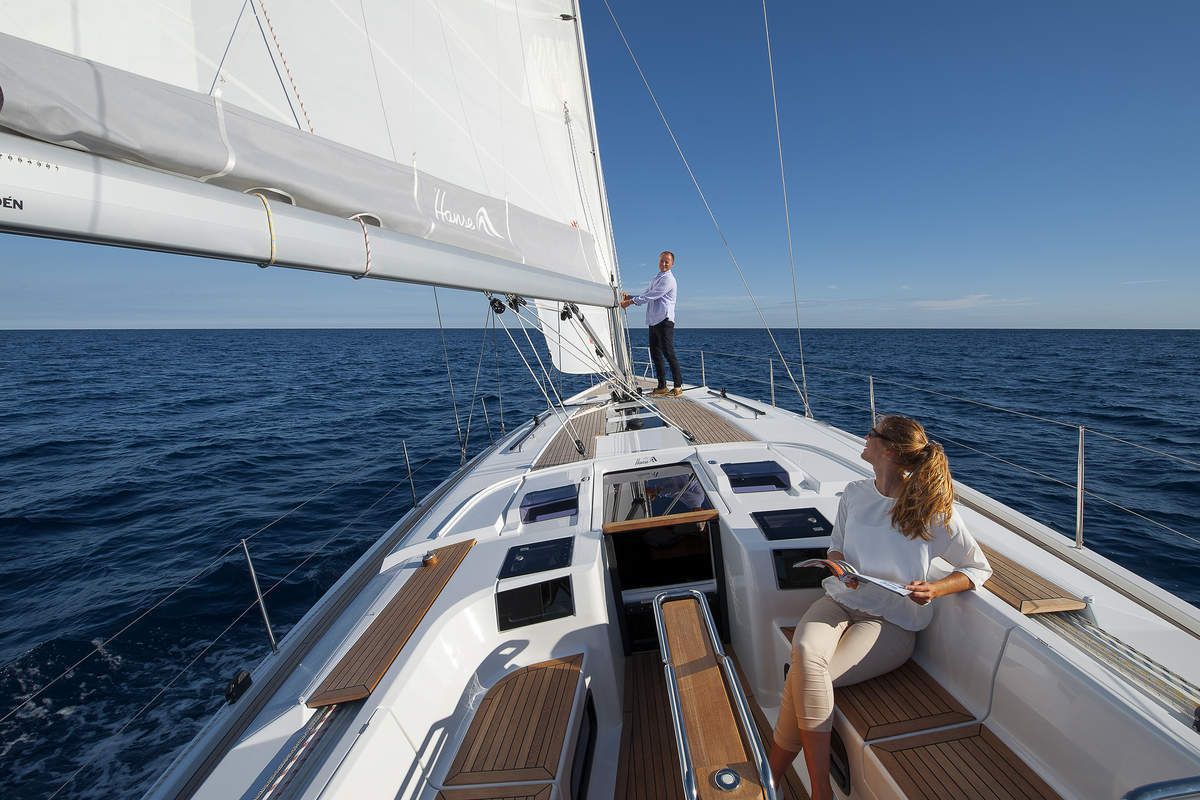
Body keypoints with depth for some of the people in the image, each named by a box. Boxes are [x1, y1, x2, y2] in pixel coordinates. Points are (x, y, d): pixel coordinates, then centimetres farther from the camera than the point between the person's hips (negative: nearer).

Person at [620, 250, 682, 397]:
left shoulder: (668, 279, -6)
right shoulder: (655, 279, 24)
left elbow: (651, 296, -14)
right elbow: (645, 295, 23)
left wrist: (631, 301, -13)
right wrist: (630, 296, 6)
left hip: (664, 320, -9)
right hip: (653, 321, 9)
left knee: (668, 354, -10)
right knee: (655, 355, 8)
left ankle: (678, 386, -3)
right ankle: (662, 387, 14)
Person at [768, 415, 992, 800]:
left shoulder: (933, 510, -8)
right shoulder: (855, 493, 6)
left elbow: (979, 568, 4)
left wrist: (936, 589, -15)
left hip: (892, 622, -4)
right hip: (841, 600, 4)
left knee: (803, 679, -26)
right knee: (805, 653, -30)